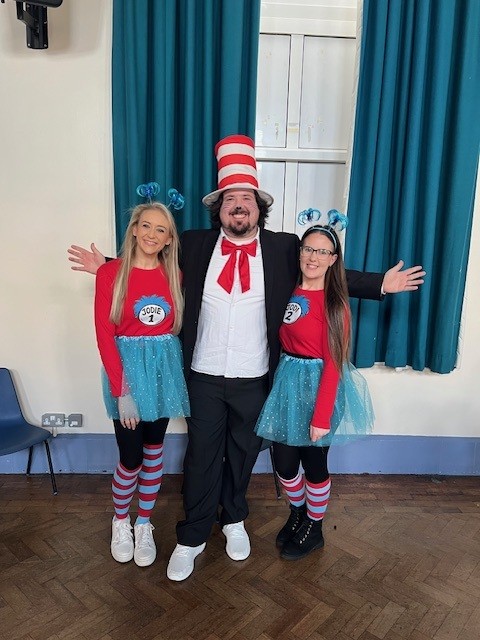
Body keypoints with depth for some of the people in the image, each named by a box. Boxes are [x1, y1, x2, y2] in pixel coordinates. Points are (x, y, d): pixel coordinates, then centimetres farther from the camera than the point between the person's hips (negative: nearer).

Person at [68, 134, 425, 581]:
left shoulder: (284, 248, -2)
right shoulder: (194, 245, 0)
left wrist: (380, 284, -6)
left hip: (255, 378, 1)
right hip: (203, 376, 0)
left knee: (243, 453, 18)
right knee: (202, 456, 10)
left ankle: (234, 519, 44)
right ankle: (192, 537, 30)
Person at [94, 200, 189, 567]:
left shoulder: (174, 275, 3)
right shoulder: (110, 273, -7)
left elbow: (177, 325, 10)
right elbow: (104, 335, -10)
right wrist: (122, 390, -14)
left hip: (165, 367, 3)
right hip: (127, 367, -3)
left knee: (155, 450, 13)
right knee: (131, 457, 3)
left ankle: (144, 525, 32)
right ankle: (120, 521, 32)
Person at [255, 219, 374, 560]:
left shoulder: (334, 303, -14)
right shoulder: (289, 291, 2)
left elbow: (333, 364, -16)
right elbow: (283, 340, 7)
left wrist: (321, 416, -18)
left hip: (316, 384, -5)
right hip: (287, 381, 5)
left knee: (314, 462, 11)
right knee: (283, 460, 14)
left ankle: (314, 529, 36)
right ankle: (297, 513, 43)